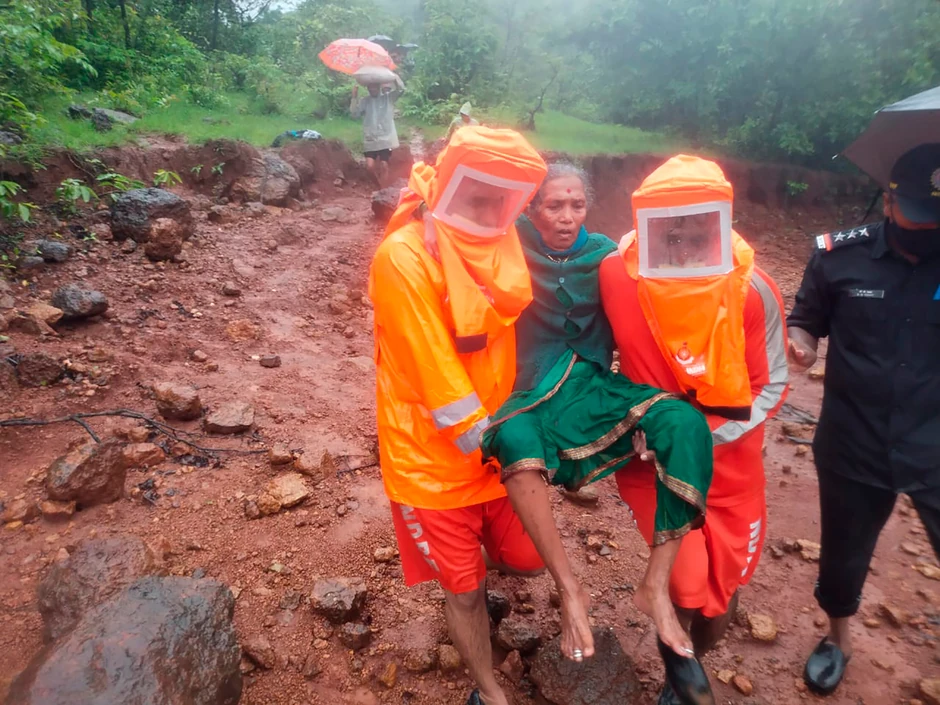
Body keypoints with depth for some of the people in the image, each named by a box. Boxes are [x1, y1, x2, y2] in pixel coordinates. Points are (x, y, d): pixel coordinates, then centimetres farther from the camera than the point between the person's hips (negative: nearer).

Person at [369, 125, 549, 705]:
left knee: (526, 560, 18)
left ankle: (474, 577, 53)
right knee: (465, 589, 11)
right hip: (433, 461, -6)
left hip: (499, 449, 6)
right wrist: (481, 438, -14)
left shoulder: (501, 246, 2)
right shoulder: (404, 256, -20)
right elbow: (434, 371, -22)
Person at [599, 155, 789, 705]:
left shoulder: (753, 290, -20)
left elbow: (772, 385, -9)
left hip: (729, 463, 2)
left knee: (720, 591, 16)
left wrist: (709, 434, -20)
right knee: (686, 587, -5)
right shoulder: (618, 275, -21)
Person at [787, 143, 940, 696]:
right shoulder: (841, 255, -8)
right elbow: (808, 319, 2)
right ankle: (839, 639, 47)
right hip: (853, 444, 1)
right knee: (843, 551, 19)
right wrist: (802, 341, -19)